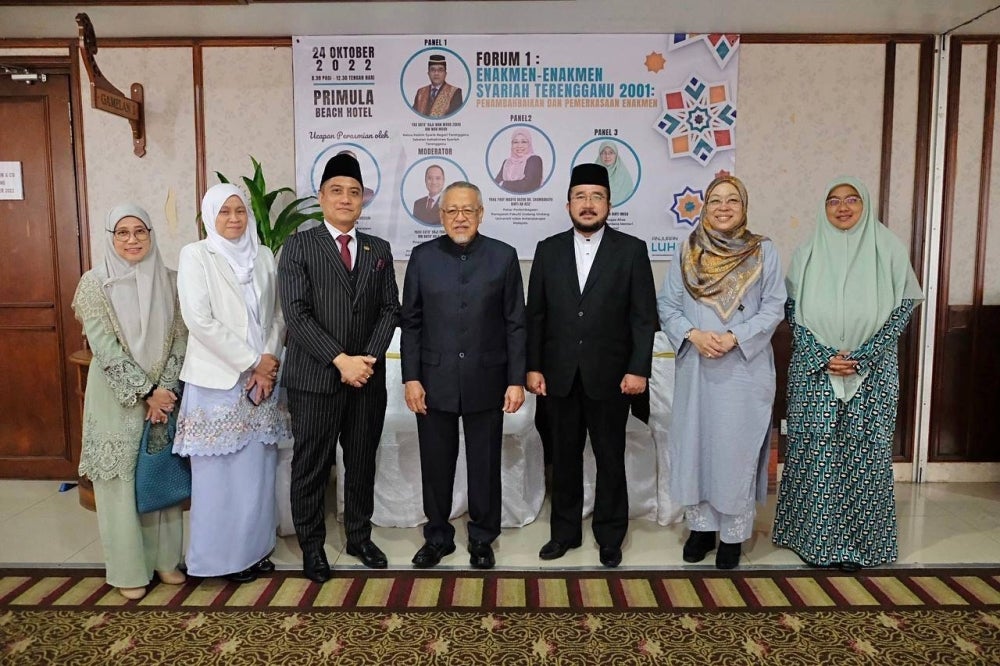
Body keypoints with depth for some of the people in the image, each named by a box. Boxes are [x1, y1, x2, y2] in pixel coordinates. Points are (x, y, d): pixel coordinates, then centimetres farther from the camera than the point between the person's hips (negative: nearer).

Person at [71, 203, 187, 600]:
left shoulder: (168, 281, 2)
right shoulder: (94, 283, -7)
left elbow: (179, 340, 0)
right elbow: (105, 348, -13)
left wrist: (165, 389, -11)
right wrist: (145, 393, -16)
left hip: (165, 394, 3)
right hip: (117, 397, -3)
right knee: (121, 480, 5)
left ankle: (164, 558, 25)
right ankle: (129, 569, 19)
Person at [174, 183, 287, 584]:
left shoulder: (264, 256, 10)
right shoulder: (195, 255, -3)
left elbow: (277, 315, 8)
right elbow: (199, 320, -11)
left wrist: (269, 361, -6)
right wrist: (250, 362, -11)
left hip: (261, 379, 4)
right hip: (217, 379, -4)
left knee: (258, 468, 10)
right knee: (220, 471, 3)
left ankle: (255, 548, 23)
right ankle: (223, 555, 17)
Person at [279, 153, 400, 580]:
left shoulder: (379, 250, 11)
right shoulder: (298, 246, -1)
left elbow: (389, 309, 7)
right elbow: (297, 314, -10)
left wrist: (369, 357, -8)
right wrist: (340, 360, -16)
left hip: (368, 377, 4)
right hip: (315, 378, -3)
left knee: (362, 464, 14)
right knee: (311, 467, 7)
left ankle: (359, 537, 31)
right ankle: (312, 546, 25)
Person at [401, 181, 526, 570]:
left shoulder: (503, 257, 1)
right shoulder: (422, 257, 3)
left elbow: (515, 324, 0)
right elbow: (410, 323, 4)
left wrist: (516, 380, -4)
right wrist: (411, 378, -3)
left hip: (486, 381, -1)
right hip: (434, 381, 1)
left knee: (485, 465, 10)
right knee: (436, 464, 11)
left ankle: (482, 538, 28)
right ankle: (437, 536, 30)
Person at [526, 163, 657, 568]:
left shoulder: (631, 250, 0)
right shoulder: (548, 250, 6)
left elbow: (644, 316, -3)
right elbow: (535, 314, 5)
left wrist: (639, 369, -10)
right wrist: (533, 366, -1)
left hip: (610, 376, -2)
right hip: (560, 375, 2)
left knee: (610, 458, 9)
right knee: (564, 457, 12)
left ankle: (609, 537, 26)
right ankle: (565, 532, 28)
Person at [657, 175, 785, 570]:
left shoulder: (764, 251, 2)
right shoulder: (687, 251, 6)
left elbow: (773, 308, -2)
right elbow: (666, 304, 4)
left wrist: (734, 338, -15)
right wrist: (694, 334, -13)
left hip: (744, 368, -2)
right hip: (695, 367, 2)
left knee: (737, 448, 2)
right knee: (694, 444, 7)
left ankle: (733, 533, 17)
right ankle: (701, 526, 23)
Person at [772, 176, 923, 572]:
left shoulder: (888, 250, 1)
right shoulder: (807, 254, 4)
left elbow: (902, 310, -1)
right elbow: (793, 313, 2)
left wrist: (860, 358, -11)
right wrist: (822, 358, -10)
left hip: (872, 373, 0)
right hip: (814, 372, 1)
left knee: (864, 453, 3)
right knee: (814, 451, 2)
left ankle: (858, 540, 17)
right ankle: (813, 537, 15)